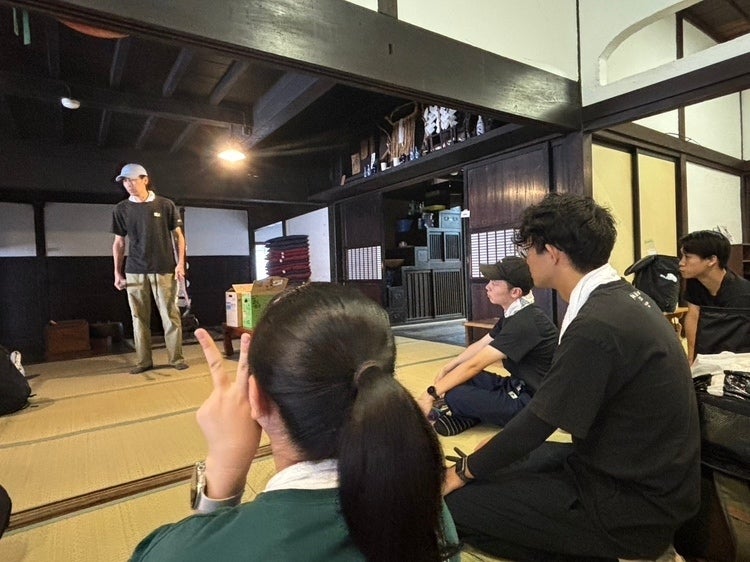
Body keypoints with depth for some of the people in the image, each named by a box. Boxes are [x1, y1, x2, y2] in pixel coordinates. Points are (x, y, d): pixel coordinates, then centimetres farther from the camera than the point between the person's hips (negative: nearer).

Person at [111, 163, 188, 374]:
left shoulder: (165, 205, 1)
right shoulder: (121, 209, 8)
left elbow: (178, 236, 5)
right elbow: (119, 243, 13)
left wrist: (180, 263, -4)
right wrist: (117, 273, 9)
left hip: (164, 270, -2)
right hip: (135, 272, 3)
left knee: (170, 315, 0)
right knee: (139, 318, 6)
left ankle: (176, 357, 9)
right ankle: (143, 360, 15)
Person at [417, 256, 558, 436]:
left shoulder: (525, 322, -26)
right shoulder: (514, 314, 5)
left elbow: (475, 364, -25)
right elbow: (480, 346, 14)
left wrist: (432, 393, -19)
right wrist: (446, 369, 6)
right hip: (518, 386, 10)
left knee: (455, 396, -25)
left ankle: (464, 418, 4)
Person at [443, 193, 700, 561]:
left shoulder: (597, 325, -28)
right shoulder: (622, 295, 1)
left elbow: (538, 422, -20)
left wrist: (464, 471, -3)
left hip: (634, 502, -8)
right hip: (641, 472, 9)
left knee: (455, 503, -10)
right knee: (495, 464, 14)